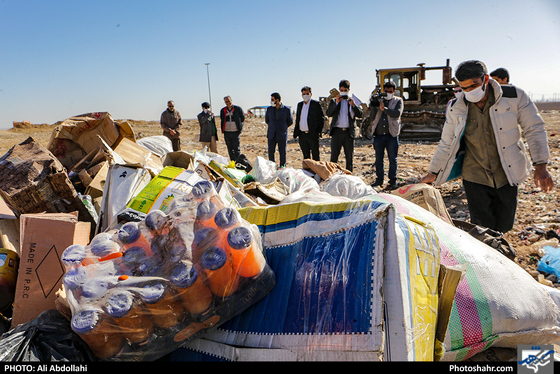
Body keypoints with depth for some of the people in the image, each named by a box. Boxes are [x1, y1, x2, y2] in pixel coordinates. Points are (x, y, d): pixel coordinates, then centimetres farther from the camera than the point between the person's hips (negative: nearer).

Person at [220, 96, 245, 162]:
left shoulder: (238, 109, 0)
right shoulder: (223, 110, 9)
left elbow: (243, 118, 8)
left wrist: (240, 128, 3)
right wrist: (223, 130, 12)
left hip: (235, 132, -4)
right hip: (227, 132, 4)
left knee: (236, 149, -5)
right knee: (230, 149, 8)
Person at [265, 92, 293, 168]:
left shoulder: (286, 110, -4)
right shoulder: (269, 109, 4)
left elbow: (290, 122, 9)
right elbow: (267, 120, 21)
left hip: (282, 135, -2)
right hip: (271, 135, 2)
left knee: (282, 153, 3)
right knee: (271, 152, 0)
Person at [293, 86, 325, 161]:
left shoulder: (316, 104, -1)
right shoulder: (300, 104, 16)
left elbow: (322, 118, -2)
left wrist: (319, 131, -11)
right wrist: (295, 132, 11)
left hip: (313, 134, -5)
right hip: (302, 135, 5)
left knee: (315, 155, -1)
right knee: (305, 155, 11)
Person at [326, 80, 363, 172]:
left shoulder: (352, 101, 12)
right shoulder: (334, 101, 10)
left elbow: (360, 115, 2)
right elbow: (328, 113, -5)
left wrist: (353, 105, -13)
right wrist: (336, 103, -14)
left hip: (349, 132, 1)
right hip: (337, 132, -1)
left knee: (349, 157, 7)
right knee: (334, 156, -1)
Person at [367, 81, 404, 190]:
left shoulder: (398, 101, 8)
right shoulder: (378, 100, 15)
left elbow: (397, 113, -10)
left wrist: (384, 108, -15)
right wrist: (373, 102, -8)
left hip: (391, 134, -3)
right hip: (378, 135, 3)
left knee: (392, 159, 0)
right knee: (378, 158, 9)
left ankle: (393, 181, 7)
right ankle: (379, 179, 20)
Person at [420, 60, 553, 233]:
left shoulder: (514, 96, -10)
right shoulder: (457, 108, -6)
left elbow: (534, 129, -3)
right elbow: (446, 144, 4)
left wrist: (540, 166, -10)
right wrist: (433, 174, 6)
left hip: (506, 176, 1)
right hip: (475, 177, 0)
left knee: (504, 228, 12)